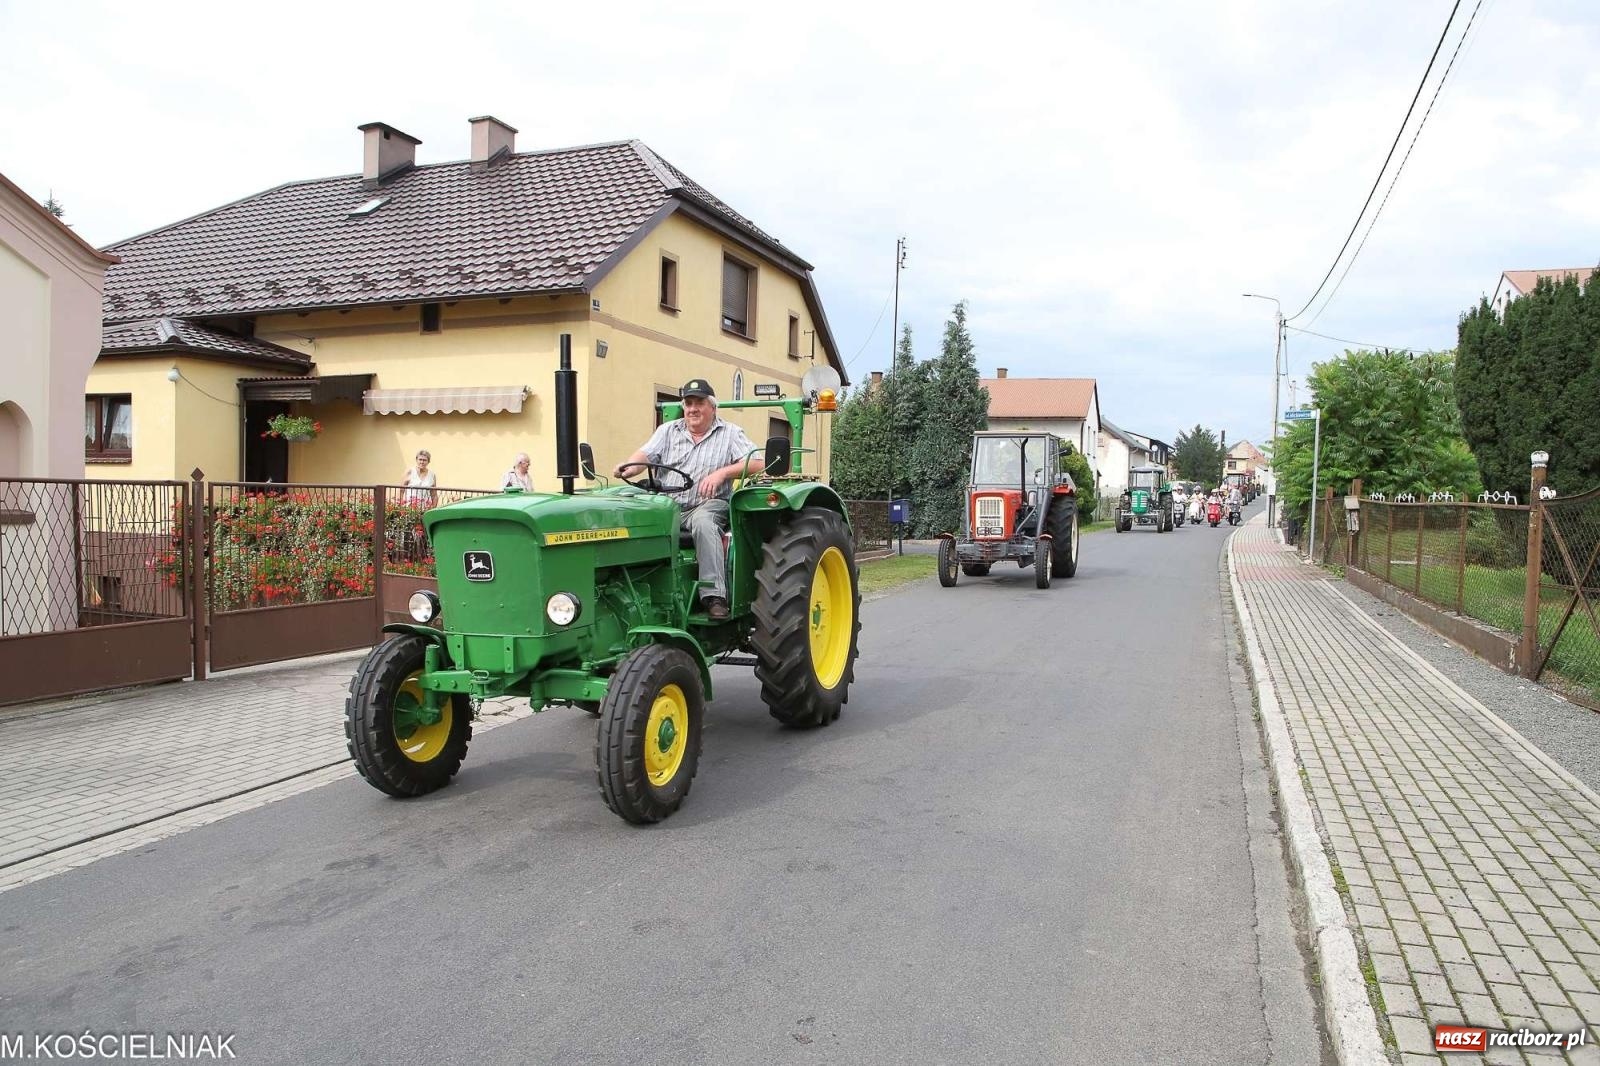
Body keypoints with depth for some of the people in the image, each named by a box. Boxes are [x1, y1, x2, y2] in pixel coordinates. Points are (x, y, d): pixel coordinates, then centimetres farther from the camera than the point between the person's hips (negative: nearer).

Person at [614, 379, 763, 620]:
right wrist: (629, 467, -22)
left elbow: (757, 464, -1)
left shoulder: (730, 433, 11)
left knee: (703, 521, -38)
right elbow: (645, 454, 2)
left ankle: (714, 594, -39)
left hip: (709, 504, -3)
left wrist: (722, 473, -16)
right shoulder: (668, 431, 19)